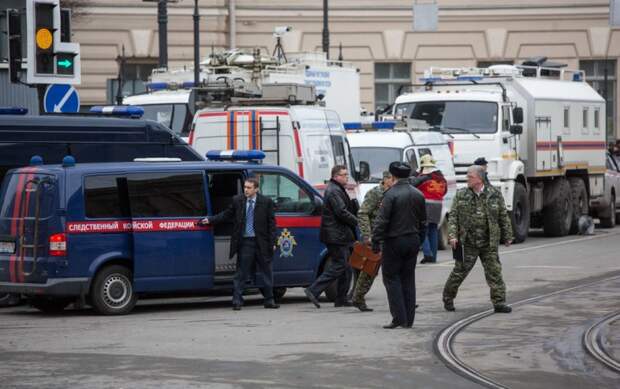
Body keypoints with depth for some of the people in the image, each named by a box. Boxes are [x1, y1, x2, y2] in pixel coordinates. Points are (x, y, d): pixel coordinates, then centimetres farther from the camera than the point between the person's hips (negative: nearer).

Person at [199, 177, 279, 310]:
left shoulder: (266, 202, -1)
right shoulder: (237, 200, 1)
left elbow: (271, 223, 1)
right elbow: (226, 214, 10)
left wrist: (272, 243, -3)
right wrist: (210, 220, -1)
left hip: (261, 243, 0)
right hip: (244, 242, 0)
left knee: (267, 272, 8)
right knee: (241, 273, 0)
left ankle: (269, 300, 20)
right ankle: (237, 301, 4)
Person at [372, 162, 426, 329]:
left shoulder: (391, 194, -14)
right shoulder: (418, 195, 7)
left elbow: (382, 221, -17)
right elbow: (422, 221, 14)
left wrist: (375, 242, -11)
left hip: (394, 241, -6)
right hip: (413, 241, 6)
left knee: (391, 278, 1)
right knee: (408, 279, 11)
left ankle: (399, 318, -7)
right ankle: (409, 319, 11)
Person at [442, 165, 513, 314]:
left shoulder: (495, 195, 3)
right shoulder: (461, 195, 3)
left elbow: (504, 217, 8)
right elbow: (453, 216, 2)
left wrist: (507, 237, 8)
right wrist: (452, 235, -9)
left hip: (489, 244, 0)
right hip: (467, 243, 0)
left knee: (494, 272, -2)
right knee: (459, 272, 5)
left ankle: (499, 302, 2)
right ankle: (448, 298, 21)